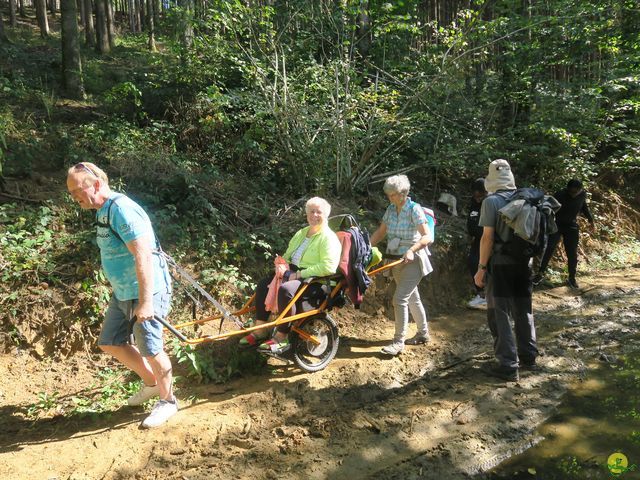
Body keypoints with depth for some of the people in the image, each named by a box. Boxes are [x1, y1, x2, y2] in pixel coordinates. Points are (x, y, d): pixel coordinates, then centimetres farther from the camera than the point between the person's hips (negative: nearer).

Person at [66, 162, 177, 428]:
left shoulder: (122, 210, -22)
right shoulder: (103, 211, 8)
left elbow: (143, 257, -28)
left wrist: (145, 302, -30)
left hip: (145, 293, -10)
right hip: (122, 293, 10)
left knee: (151, 350, 1)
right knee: (109, 343, 17)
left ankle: (167, 400, 23)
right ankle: (151, 383, 34)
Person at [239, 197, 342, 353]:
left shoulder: (329, 238, -9)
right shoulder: (301, 233, 18)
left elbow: (328, 267, -23)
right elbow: (287, 255, 24)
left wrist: (299, 274, -21)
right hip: (292, 272, 9)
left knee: (285, 290, -33)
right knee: (263, 285, -8)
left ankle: (282, 338, -23)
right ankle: (261, 330, -3)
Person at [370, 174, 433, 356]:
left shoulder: (414, 209, -14)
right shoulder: (391, 209, 5)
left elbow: (428, 237, -19)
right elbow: (380, 232, 12)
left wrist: (412, 250, -32)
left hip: (412, 260, -7)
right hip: (397, 260, 7)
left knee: (400, 299, -12)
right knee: (412, 298, 17)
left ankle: (398, 342, -3)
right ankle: (423, 334, 33)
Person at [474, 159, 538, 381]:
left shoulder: (492, 201, -13)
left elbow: (488, 237, -15)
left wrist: (481, 267, -9)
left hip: (501, 265, -6)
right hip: (523, 263, 6)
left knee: (499, 314, 1)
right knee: (523, 311, 17)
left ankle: (508, 365, 3)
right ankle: (528, 357, 28)